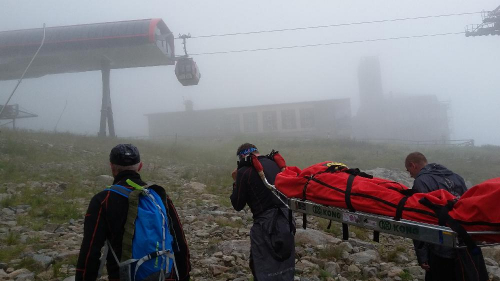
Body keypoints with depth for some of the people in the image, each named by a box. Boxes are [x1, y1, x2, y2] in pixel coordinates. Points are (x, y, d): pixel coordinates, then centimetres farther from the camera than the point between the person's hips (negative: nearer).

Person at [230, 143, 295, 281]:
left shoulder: (244, 171, -9)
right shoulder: (274, 163, 8)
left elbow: (237, 205, -4)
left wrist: (236, 182, 9)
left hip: (266, 223, -6)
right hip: (287, 219, 6)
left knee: (263, 268, 10)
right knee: (285, 267, 21)